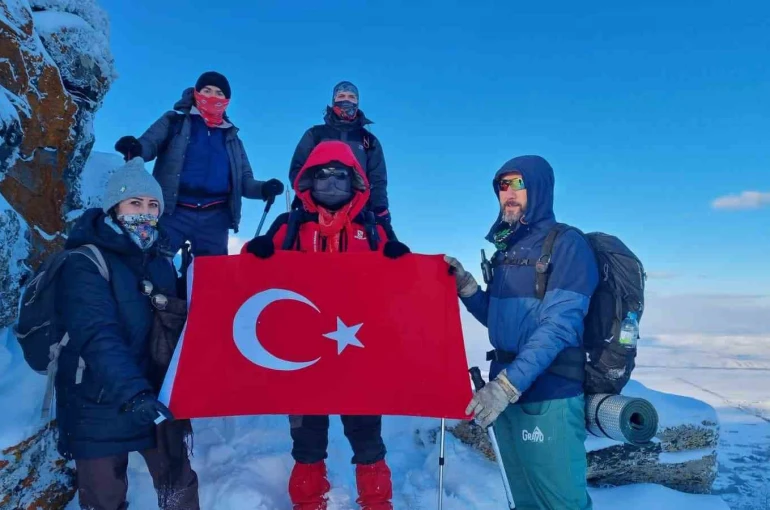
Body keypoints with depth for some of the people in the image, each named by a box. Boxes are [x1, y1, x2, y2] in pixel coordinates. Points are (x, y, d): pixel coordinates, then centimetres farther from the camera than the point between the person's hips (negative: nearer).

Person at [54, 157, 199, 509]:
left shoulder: (162, 262, 6)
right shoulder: (85, 264, -14)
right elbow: (98, 338, -27)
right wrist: (133, 392, -39)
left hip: (161, 403, 5)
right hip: (100, 408, -5)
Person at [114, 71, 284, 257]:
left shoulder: (231, 137, 21)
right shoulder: (175, 121, 13)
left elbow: (244, 180, 17)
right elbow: (148, 144, 1)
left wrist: (263, 188, -6)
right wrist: (134, 148, -24)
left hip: (214, 218, 3)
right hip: (173, 212, -3)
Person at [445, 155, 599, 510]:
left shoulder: (567, 244, -10)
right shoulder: (506, 247, 12)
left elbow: (558, 326, -20)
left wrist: (508, 384, -27)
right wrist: (464, 285, -1)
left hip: (549, 394, -7)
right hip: (505, 389, 7)